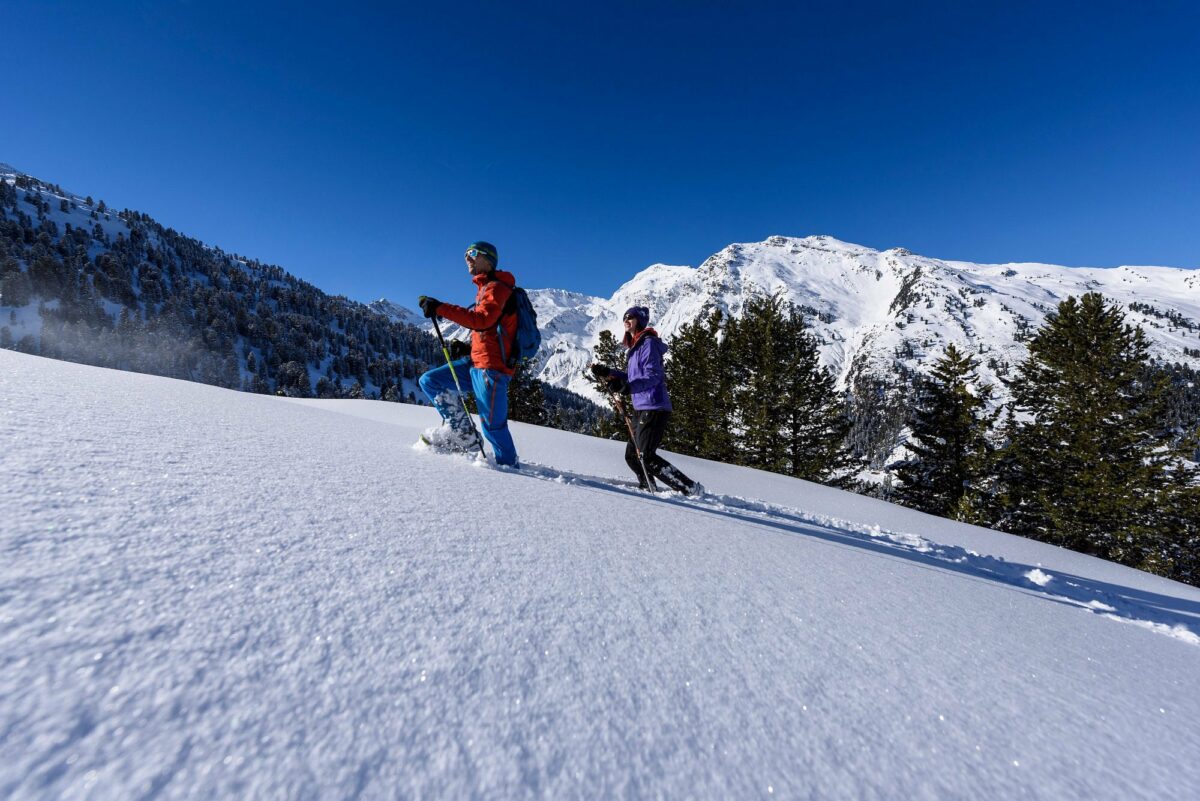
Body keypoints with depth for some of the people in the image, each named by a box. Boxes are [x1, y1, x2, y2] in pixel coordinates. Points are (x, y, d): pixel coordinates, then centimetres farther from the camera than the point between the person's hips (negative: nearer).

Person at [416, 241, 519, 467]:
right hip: (476, 361, 10)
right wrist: (468, 347, 12)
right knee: (429, 381, 7)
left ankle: (509, 464, 12)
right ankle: (461, 432, 5)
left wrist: (440, 308, -28)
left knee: (492, 424, -6)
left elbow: (482, 320, -27)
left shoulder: (496, 287, -8)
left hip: (491, 366, -10)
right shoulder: (485, 289, 23)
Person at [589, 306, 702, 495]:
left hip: (653, 407, -10)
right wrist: (607, 372, 10)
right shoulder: (635, 346, 19)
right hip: (641, 408, 10)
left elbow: (653, 376, -20)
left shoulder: (648, 343, -10)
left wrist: (622, 385, -27)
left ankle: (690, 488, -2)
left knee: (646, 457, -10)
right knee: (632, 455, 14)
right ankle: (647, 487, 31)